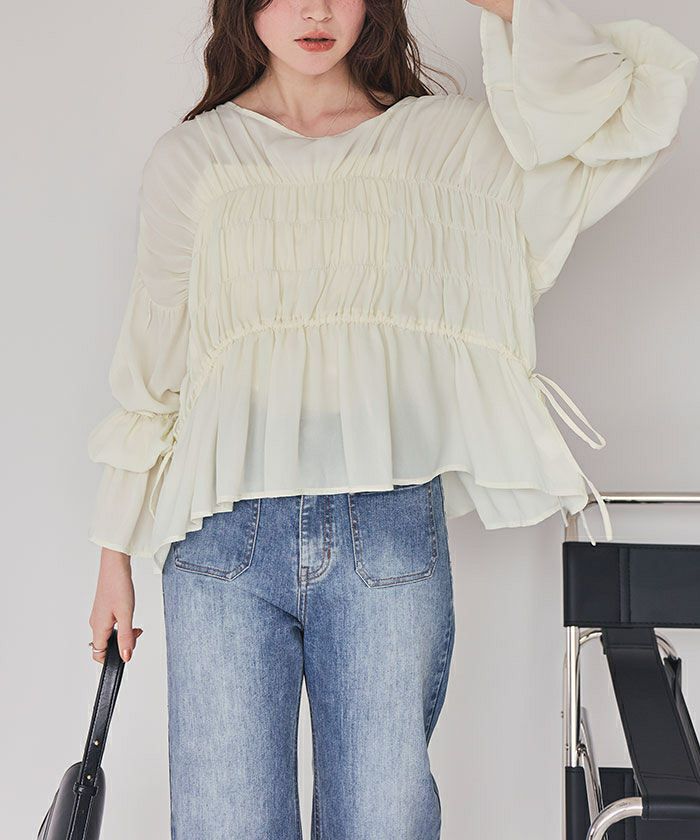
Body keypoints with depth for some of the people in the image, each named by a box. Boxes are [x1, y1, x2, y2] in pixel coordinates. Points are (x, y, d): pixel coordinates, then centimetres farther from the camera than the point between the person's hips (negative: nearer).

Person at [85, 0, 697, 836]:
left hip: (392, 532, 0)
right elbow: (149, 367, 12)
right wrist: (114, 554, 12)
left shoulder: (445, 139, 9)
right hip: (224, 536, 0)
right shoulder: (191, 157, 10)